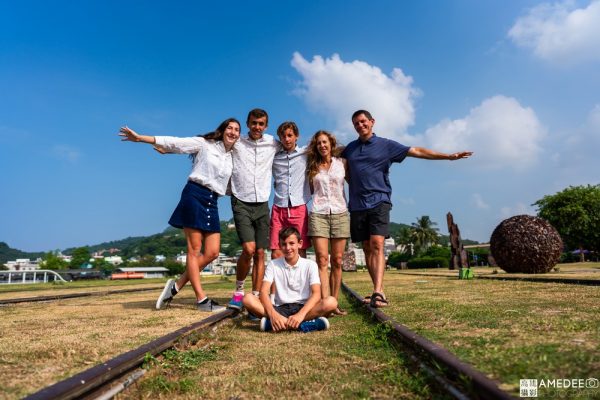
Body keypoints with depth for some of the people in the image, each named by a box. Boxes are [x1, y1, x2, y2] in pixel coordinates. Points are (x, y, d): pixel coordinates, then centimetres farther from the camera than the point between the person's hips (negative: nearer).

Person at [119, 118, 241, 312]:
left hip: (212, 202, 6)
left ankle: (177, 285, 11)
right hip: (194, 195, -6)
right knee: (195, 250, -4)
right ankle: (201, 299, 0)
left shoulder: (232, 158, 16)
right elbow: (174, 143, -4)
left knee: (212, 252, -2)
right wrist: (139, 138, -8)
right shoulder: (204, 144, 1)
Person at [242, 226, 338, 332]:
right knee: (248, 299, -24)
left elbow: (316, 293, -13)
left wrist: (301, 314, -31)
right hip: (280, 309, 1)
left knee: (331, 302, -29)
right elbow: (264, 292, -9)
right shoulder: (273, 264, 3)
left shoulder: (310, 265, 0)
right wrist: (272, 314, -29)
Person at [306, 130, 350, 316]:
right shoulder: (313, 167, 13)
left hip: (340, 213, 1)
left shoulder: (342, 163, 11)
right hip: (318, 214, 0)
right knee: (322, 260, -10)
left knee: (337, 261, 0)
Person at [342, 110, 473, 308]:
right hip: (357, 205, 4)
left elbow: (417, 151, 3)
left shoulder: (385, 145, 5)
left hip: (378, 202, -4)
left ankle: (378, 292, -24)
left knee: (377, 245, -18)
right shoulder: (350, 148, 15)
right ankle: (379, 290, 13)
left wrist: (448, 156, -1)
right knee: (367, 248, 5)